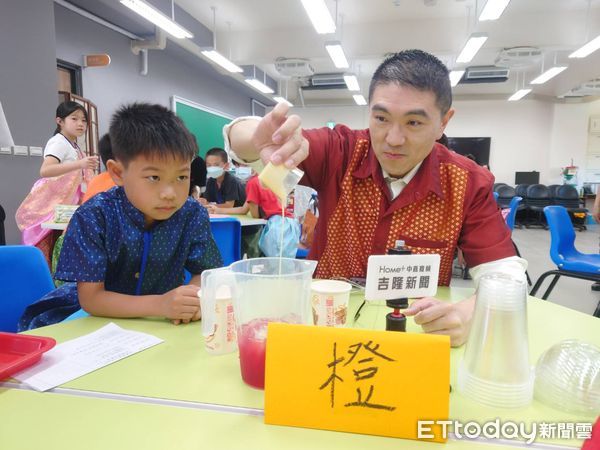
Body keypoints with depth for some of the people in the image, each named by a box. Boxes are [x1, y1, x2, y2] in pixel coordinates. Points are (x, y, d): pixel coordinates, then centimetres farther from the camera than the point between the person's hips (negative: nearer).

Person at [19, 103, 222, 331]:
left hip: (160, 321, 3)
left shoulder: (193, 215, -15)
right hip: (97, 313, -2)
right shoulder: (94, 216, -22)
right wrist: (160, 304, -38)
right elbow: (90, 297, -22)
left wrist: (194, 297, -32)